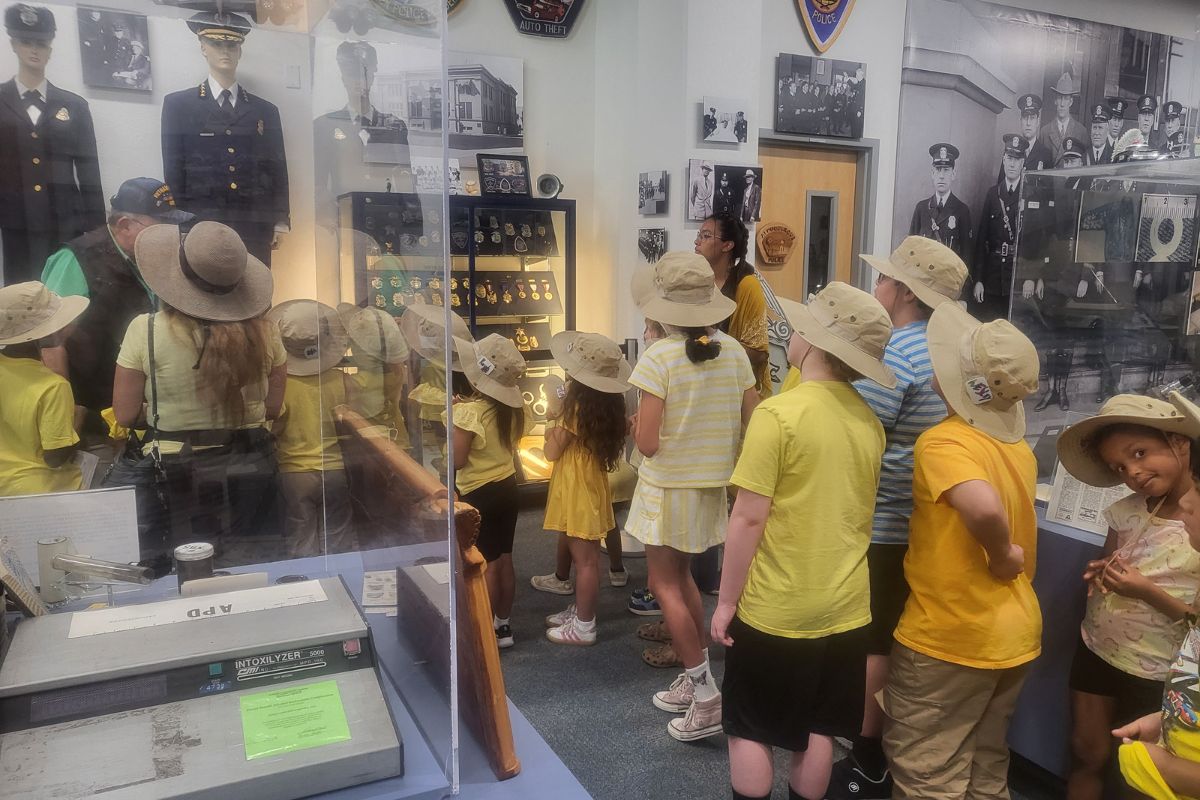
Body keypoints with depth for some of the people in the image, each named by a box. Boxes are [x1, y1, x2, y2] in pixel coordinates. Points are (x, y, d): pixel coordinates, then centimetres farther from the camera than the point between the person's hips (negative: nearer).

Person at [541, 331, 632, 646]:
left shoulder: (575, 407, -21)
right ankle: (580, 610, 32)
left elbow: (552, 451, -13)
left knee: (584, 559, 0)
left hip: (577, 489, -8)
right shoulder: (608, 404, 2)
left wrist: (552, 428, 4)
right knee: (586, 556, 18)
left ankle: (584, 626, 10)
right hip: (591, 485, 8)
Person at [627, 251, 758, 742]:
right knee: (681, 576, 21)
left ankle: (705, 696, 6)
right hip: (713, 485, 6)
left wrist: (635, 425, 2)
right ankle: (693, 680, 28)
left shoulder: (659, 358, -18)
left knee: (665, 585, 7)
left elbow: (647, 443, -18)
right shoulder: (734, 352, -2)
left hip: (668, 487, -6)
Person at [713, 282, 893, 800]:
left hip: (775, 609, -5)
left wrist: (726, 600, -9)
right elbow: (856, 514, 10)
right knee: (816, 732, 19)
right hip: (845, 607, 6)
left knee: (749, 732, 13)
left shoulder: (778, 414, -19)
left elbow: (749, 519, -18)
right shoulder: (869, 421, 0)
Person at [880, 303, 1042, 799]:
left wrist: (1001, 556, -23)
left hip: (949, 638, -8)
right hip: (1015, 634, 8)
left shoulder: (943, 442, -23)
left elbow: (984, 508, -38)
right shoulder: (1019, 447, 4)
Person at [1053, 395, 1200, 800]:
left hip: (1157, 675, -4)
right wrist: (1100, 574, -10)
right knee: (1087, 755, 15)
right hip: (1096, 652, 4)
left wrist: (1147, 591, -27)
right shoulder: (1127, 511, -3)